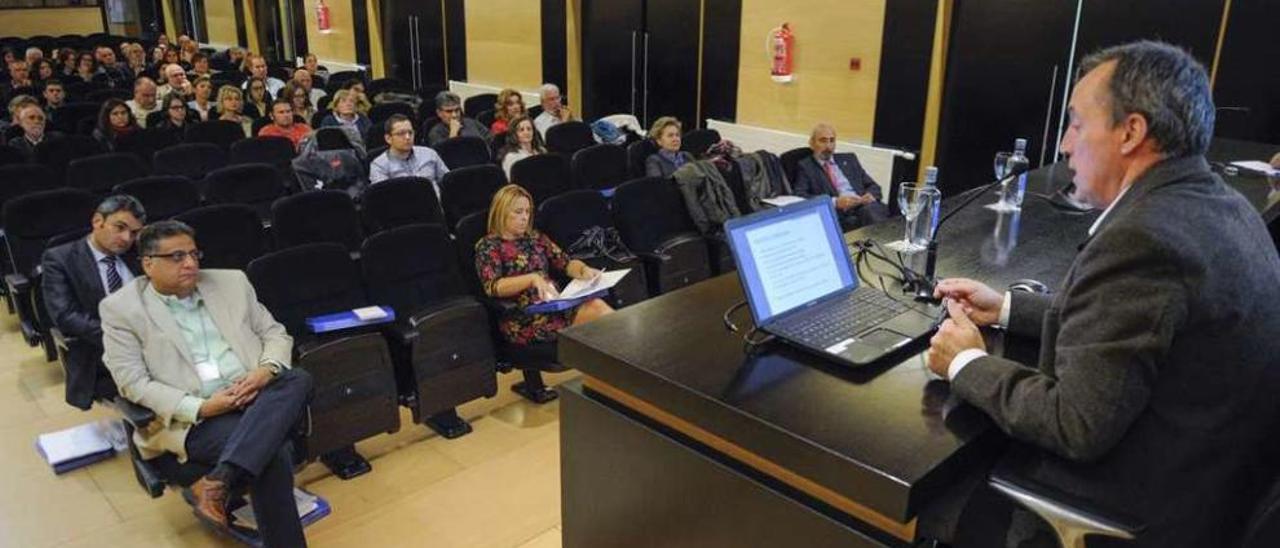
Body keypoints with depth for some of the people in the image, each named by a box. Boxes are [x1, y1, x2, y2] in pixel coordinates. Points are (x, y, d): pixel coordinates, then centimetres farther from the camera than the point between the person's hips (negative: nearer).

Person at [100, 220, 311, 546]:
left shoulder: (231, 282, 14)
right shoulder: (121, 308, 4)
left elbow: (275, 333, 16)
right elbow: (133, 382, -3)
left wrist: (266, 370, -8)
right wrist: (200, 407, -16)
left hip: (256, 398, 5)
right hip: (191, 420, -4)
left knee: (298, 380, -30)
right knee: (271, 453, -31)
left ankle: (218, 481, -33)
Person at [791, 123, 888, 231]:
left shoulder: (849, 159, 25)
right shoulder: (804, 166, 10)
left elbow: (873, 186, 22)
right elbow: (800, 198, -5)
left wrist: (871, 195, -3)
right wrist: (835, 202, -17)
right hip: (838, 214, -4)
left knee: (870, 209, -31)